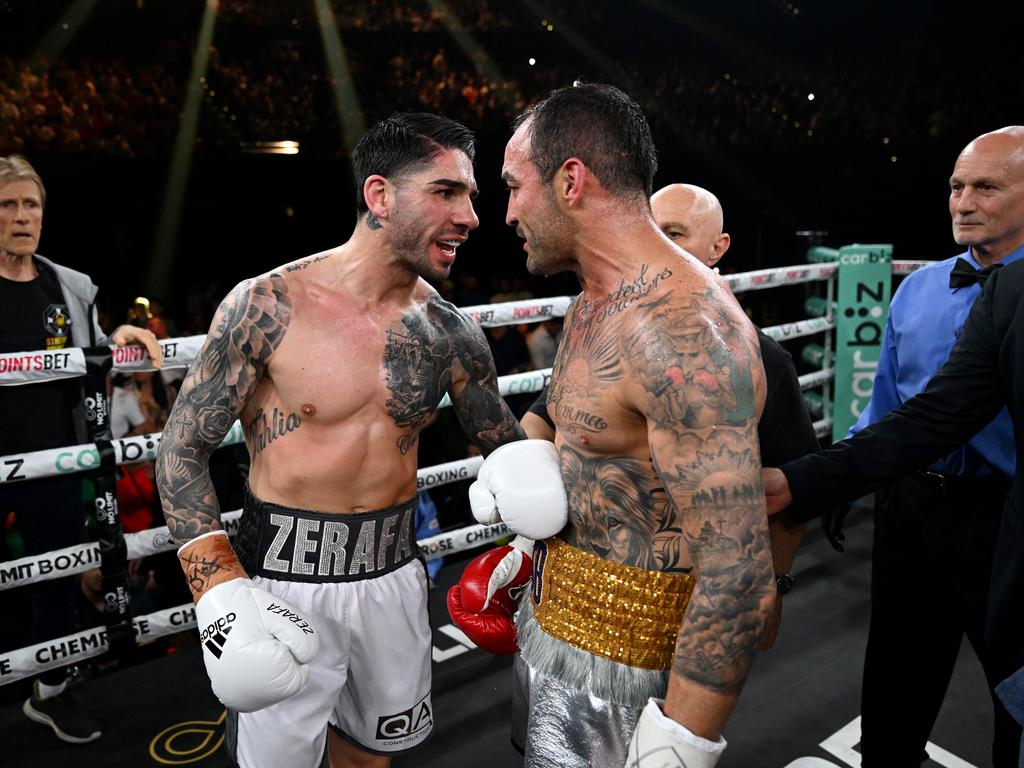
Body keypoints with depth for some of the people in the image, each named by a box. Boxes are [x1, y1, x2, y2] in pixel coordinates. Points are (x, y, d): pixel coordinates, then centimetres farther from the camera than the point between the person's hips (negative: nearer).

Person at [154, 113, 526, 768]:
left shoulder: (451, 332, -4)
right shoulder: (269, 304, -15)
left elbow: (507, 449, 8)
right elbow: (183, 450, -9)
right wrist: (221, 593, -17)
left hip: (393, 574, 4)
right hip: (284, 578, -3)